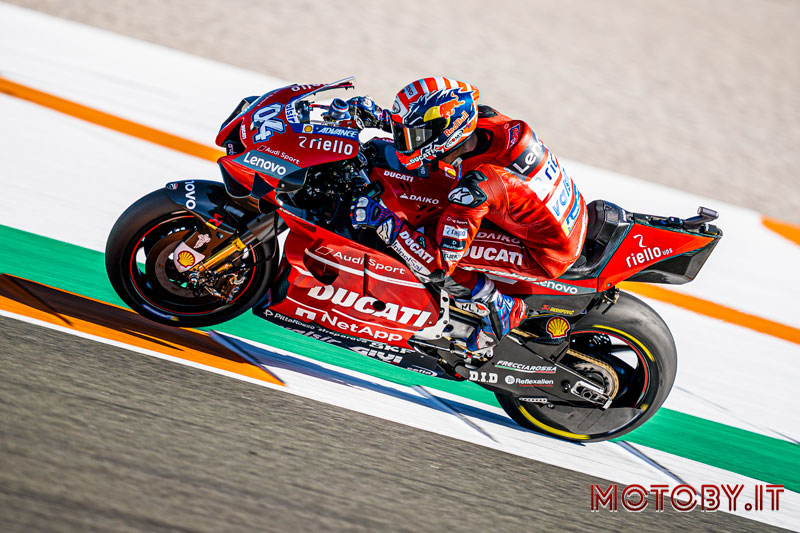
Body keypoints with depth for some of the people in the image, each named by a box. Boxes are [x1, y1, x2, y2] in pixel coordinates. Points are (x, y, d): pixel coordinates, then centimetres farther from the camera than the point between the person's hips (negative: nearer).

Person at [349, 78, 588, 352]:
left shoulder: (474, 189, -34)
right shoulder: (484, 117, -13)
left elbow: (438, 265, -29)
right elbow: (432, 126, 11)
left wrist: (381, 220, -25)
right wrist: (381, 117, 5)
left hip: (546, 256, -8)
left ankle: (500, 307, 1)